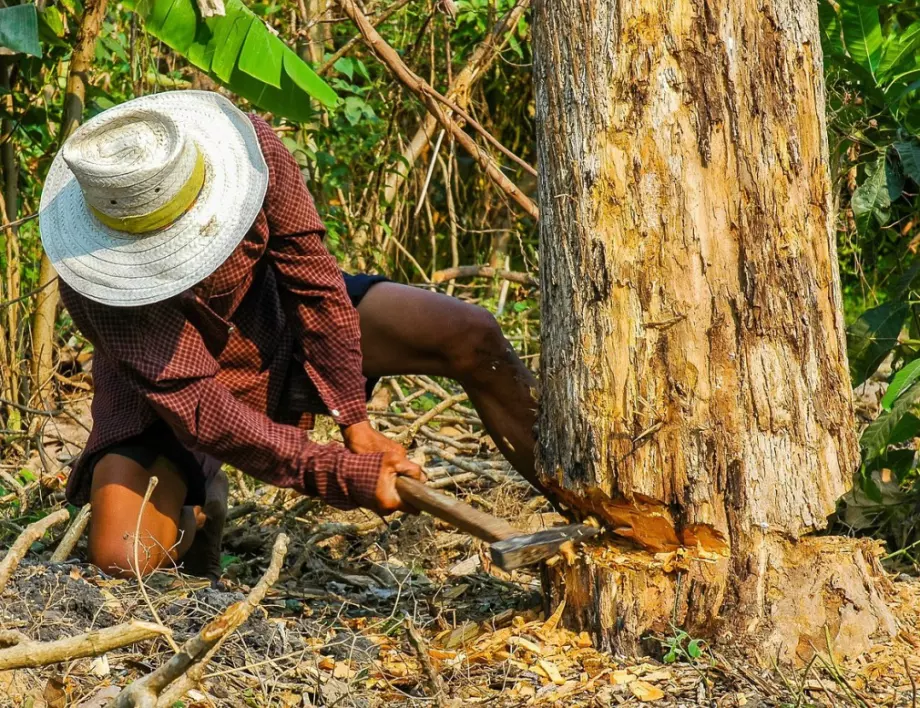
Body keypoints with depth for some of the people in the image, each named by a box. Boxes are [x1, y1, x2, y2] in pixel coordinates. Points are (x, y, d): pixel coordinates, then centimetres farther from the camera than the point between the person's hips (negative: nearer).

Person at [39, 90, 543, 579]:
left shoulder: (247, 144, -30)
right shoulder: (100, 285, -36)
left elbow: (312, 275, -19)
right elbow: (199, 410, -35)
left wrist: (355, 422, -19)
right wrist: (342, 476, -37)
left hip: (274, 314, 3)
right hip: (167, 387, -3)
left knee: (472, 337, -14)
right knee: (119, 560, -25)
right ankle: (195, 510, 10)